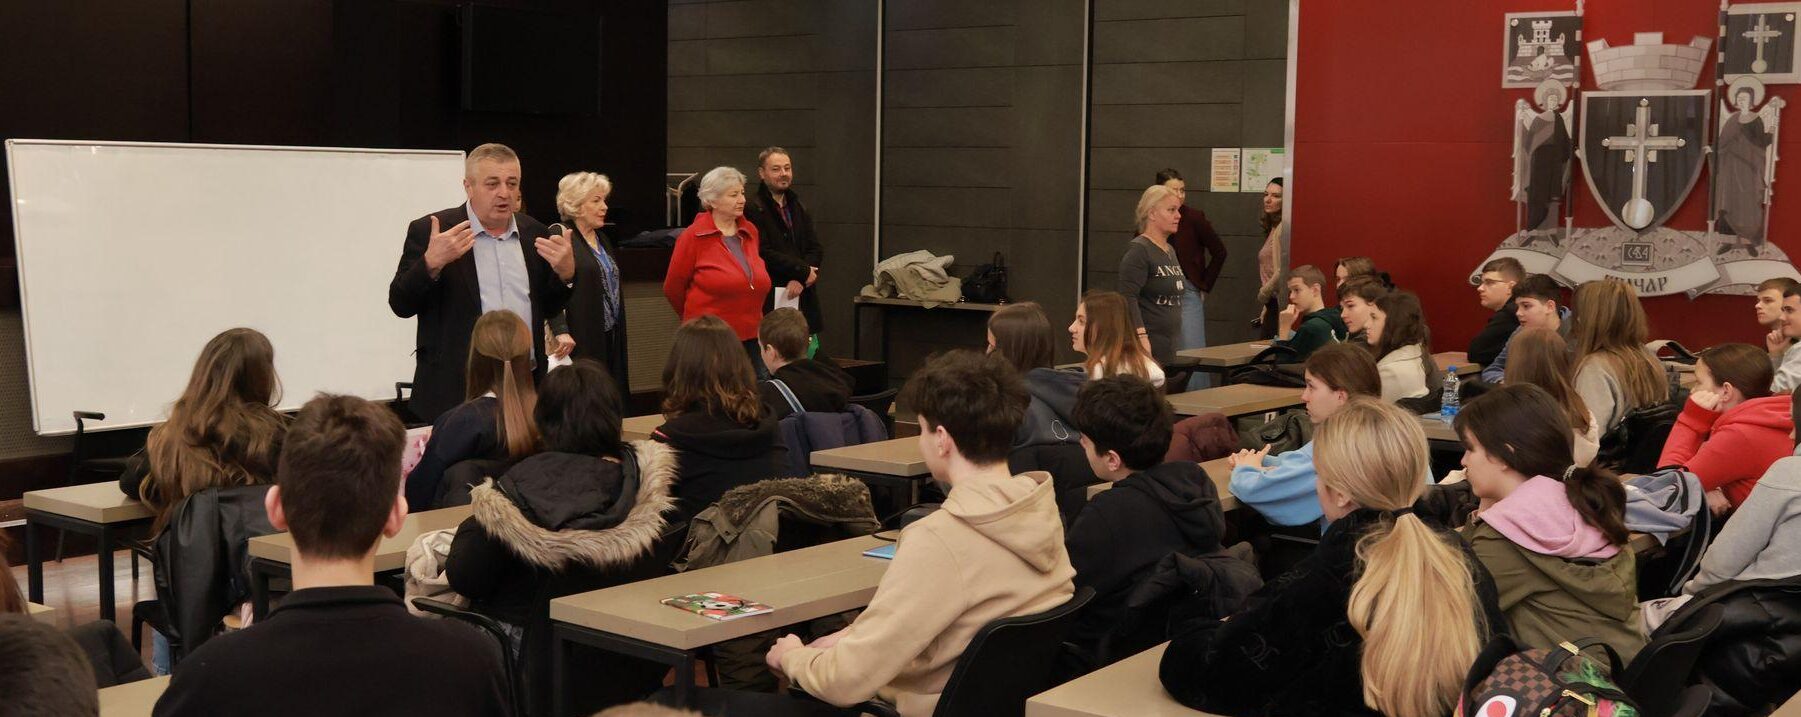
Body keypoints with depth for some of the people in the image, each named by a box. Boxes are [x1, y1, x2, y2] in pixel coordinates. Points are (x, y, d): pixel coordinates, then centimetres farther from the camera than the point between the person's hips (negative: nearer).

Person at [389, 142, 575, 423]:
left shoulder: (534, 233, 11)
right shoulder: (429, 231, -2)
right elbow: (401, 305, -5)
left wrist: (565, 272, -3)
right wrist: (431, 263, -22)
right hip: (455, 391, -4)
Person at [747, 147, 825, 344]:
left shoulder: (799, 208, 18)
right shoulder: (753, 210, -5)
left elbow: (816, 249, 10)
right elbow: (763, 254, -14)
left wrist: (800, 280, -8)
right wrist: (804, 271, -8)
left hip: (803, 302, 7)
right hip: (769, 303, -6)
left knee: (809, 352, 3)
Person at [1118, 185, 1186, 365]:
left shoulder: (1170, 251, 18)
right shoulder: (1138, 251, -10)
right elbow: (1128, 297, -20)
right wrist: (1141, 336, -28)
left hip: (1168, 348, 9)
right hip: (1146, 345, -9)